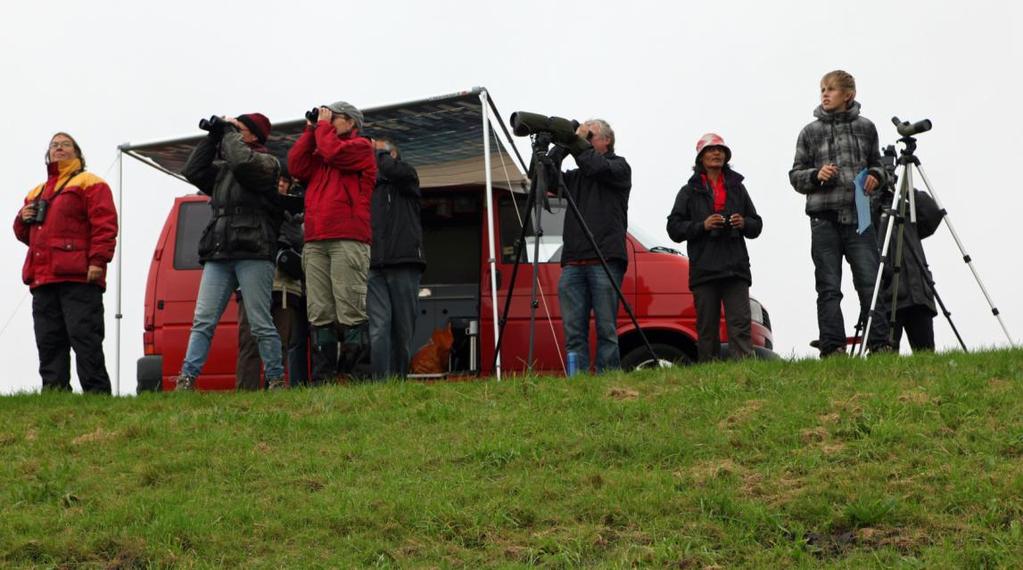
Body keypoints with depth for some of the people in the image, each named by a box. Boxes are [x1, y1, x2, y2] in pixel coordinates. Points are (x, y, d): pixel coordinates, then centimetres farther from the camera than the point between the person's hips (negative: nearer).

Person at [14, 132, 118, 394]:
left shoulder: (89, 183, 6)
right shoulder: (36, 193, 28)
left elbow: (104, 224, -5)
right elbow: (26, 235, 32)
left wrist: (98, 260, -17)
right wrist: (23, 219, 9)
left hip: (78, 277, -7)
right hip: (43, 279, 7)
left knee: (84, 337, -12)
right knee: (49, 343, 3)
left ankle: (97, 393, -14)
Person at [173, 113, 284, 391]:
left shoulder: (267, 163, 3)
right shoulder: (222, 167, 24)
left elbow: (242, 162, -17)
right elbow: (192, 171, 14)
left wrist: (229, 132, -1)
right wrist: (213, 136, 12)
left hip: (253, 254, -6)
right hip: (218, 256, 6)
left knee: (260, 324, -5)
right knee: (202, 322, -3)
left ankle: (276, 381, 1)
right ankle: (186, 381, -7)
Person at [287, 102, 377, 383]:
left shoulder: (361, 147, 11)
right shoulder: (318, 151, 30)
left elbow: (333, 152, -7)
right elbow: (296, 166, 13)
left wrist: (323, 125, 8)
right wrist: (311, 130, 14)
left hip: (348, 240, -6)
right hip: (315, 243, 6)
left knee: (350, 310, -12)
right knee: (319, 314, -1)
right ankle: (322, 376, -3)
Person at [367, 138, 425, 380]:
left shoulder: (406, 175, 14)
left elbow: (392, 170, -8)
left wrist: (379, 152, 9)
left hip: (404, 263, -1)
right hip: (373, 266, 1)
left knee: (403, 328, 1)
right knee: (379, 327, -13)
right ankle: (380, 382, -20)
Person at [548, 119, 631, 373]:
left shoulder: (619, 167, 10)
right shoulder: (575, 176, 24)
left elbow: (598, 167, -11)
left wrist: (578, 142, 0)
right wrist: (562, 146, 5)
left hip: (605, 261, -5)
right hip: (573, 263, 5)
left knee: (606, 328, -6)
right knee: (574, 330, -2)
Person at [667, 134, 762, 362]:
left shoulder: (737, 188, 19)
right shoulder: (690, 192, 12)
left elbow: (756, 225, 21)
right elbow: (674, 228, 3)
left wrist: (744, 224, -2)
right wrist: (702, 225, -11)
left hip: (735, 268, 1)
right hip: (704, 270, -1)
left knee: (740, 324, -9)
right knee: (707, 328, -1)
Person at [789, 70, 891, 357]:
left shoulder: (865, 128, 10)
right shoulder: (810, 132, 8)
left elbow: (877, 163, 21)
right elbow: (795, 175, 10)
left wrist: (875, 176, -1)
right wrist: (816, 175, -9)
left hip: (859, 216, 0)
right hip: (824, 219, 0)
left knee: (871, 283, -5)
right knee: (829, 288, 0)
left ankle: (879, 345, -1)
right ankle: (832, 349, 2)